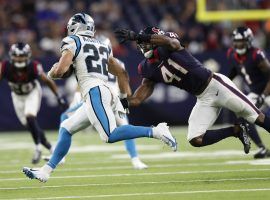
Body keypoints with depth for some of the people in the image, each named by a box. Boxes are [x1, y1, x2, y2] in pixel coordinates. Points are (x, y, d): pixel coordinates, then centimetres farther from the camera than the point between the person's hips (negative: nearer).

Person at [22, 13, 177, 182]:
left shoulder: (73, 42, 6)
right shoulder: (103, 47, 26)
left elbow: (60, 70, -5)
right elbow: (122, 73, 27)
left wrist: (51, 73, 17)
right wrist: (126, 98, 31)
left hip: (94, 92, -9)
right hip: (107, 92, 9)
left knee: (111, 136, -21)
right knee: (66, 129, 15)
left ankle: (155, 132, -29)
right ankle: (45, 171, 14)